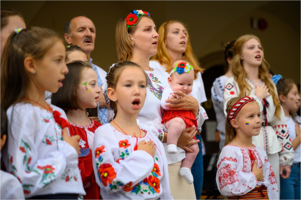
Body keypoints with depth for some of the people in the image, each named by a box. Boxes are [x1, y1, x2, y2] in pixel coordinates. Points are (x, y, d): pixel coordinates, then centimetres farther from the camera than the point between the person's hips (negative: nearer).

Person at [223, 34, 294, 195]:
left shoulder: (269, 84, 12)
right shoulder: (232, 84, -3)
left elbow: (280, 123, 12)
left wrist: (286, 157, 9)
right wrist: (257, 97, -8)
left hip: (271, 151, 5)